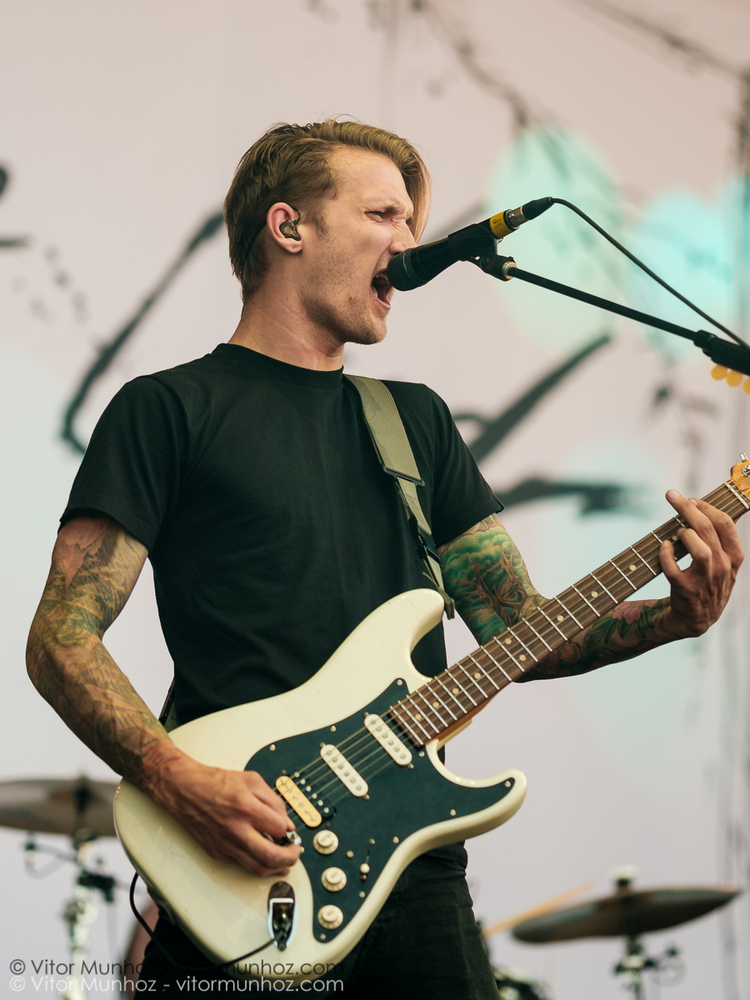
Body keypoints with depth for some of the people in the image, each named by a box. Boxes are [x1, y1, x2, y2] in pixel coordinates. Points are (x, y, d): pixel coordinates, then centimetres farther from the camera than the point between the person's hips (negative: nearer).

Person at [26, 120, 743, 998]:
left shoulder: (416, 420, 19)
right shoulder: (169, 410, 1)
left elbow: (517, 631, 15)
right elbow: (60, 638, -6)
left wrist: (671, 616, -2)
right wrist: (181, 784, -21)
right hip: (246, 886, -5)